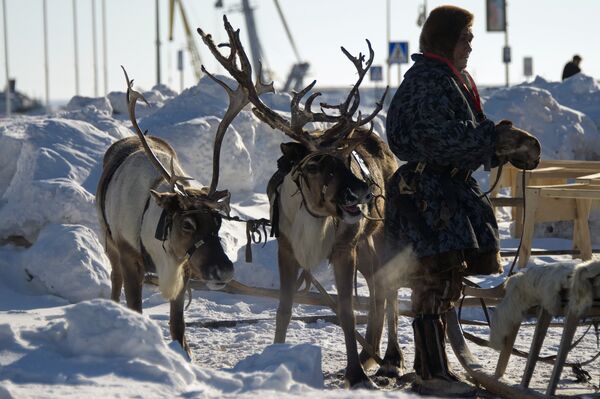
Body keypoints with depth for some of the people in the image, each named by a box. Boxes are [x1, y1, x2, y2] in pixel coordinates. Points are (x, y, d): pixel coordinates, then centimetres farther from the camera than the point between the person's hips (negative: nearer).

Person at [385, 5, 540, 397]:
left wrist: (504, 144, 1)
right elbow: (444, 138, -25)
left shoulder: (456, 79, 17)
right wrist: (500, 139, -23)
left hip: (452, 192, 11)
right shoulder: (427, 81, -15)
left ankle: (430, 366, 23)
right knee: (434, 282, -8)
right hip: (425, 196, -11)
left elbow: (472, 133, 19)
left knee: (445, 285, 14)